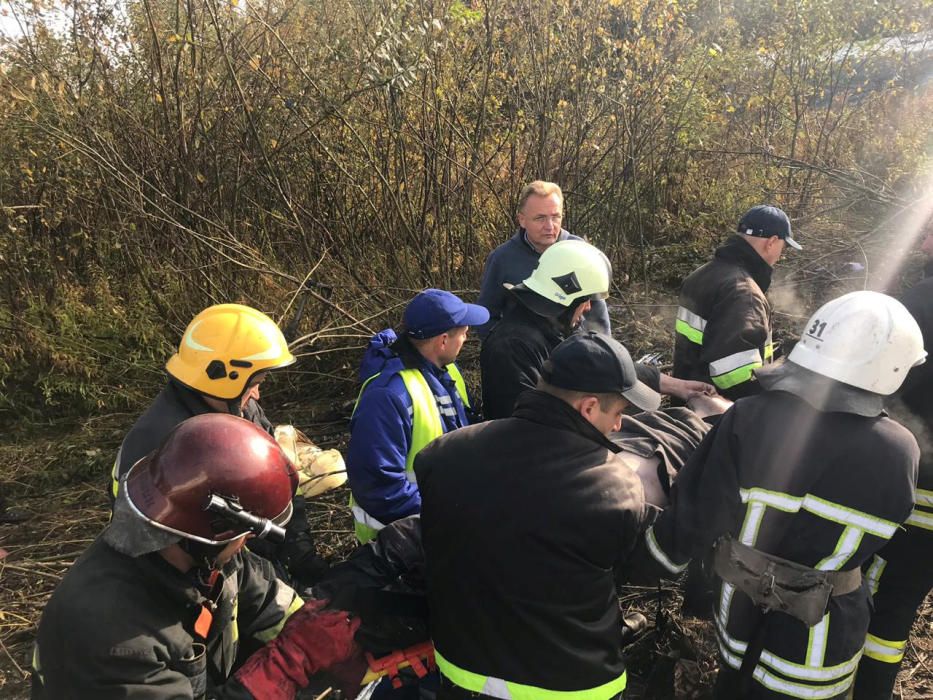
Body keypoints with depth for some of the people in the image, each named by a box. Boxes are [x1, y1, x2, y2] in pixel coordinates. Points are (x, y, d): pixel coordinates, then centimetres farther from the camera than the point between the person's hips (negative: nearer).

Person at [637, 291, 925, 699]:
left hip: (740, 617, 0)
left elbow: (696, 514, -19)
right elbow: (877, 535, -3)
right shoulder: (899, 452, -22)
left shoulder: (750, 419, -26)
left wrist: (642, 566, -3)